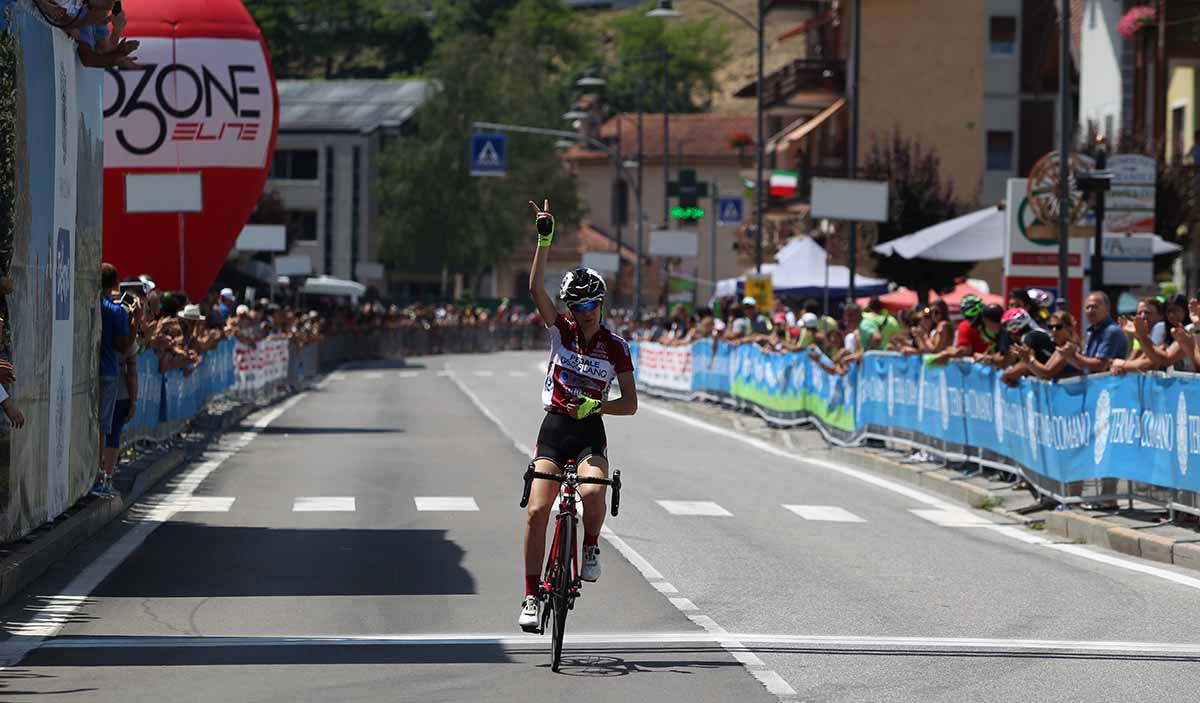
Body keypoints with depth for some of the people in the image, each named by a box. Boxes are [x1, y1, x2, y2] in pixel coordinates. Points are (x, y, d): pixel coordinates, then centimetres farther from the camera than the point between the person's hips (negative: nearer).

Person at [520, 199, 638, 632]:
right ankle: (532, 596, -4)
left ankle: (591, 547, 1)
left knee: (592, 492, -31)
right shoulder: (561, 330, 0)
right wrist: (544, 239, -22)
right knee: (537, 510, -12)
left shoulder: (615, 348, -2)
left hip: (589, 433, -1)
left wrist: (594, 406, -19)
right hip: (553, 430, 1)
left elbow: (630, 405, -2)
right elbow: (535, 288, -14)